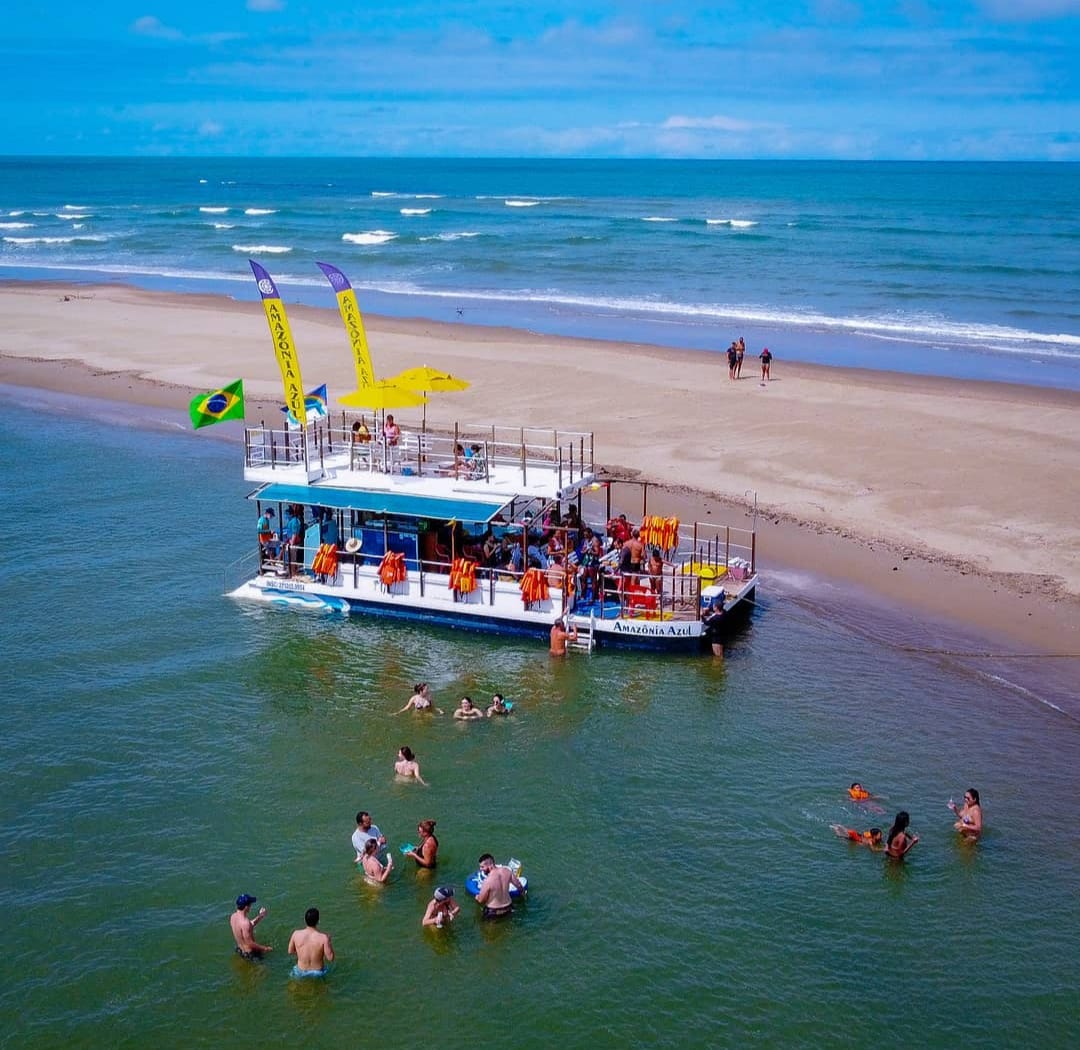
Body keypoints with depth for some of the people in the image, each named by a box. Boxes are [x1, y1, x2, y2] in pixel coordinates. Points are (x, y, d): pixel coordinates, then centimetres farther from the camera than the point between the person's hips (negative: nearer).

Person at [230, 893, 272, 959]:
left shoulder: (233, 916, -4)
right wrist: (265, 948, -16)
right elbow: (249, 943, -27)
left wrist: (260, 917, 6)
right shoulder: (244, 922, -32)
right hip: (249, 953, -9)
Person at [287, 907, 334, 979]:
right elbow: (330, 958, -17)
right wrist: (329, 941, -5)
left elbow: (290, 952, -3)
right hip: (318, 973, -1)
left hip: (301, 973, 1)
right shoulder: (324, 937, -26)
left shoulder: (296, 934, -19)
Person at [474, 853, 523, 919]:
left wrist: (477, 897, 7)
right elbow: (519, 886, 0)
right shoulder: (507, 871, -15)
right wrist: (523, 891, 23)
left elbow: (480, 900, -17)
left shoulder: (487, 881, -30)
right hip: (508, 908, 5)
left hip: (493, 912, -4)